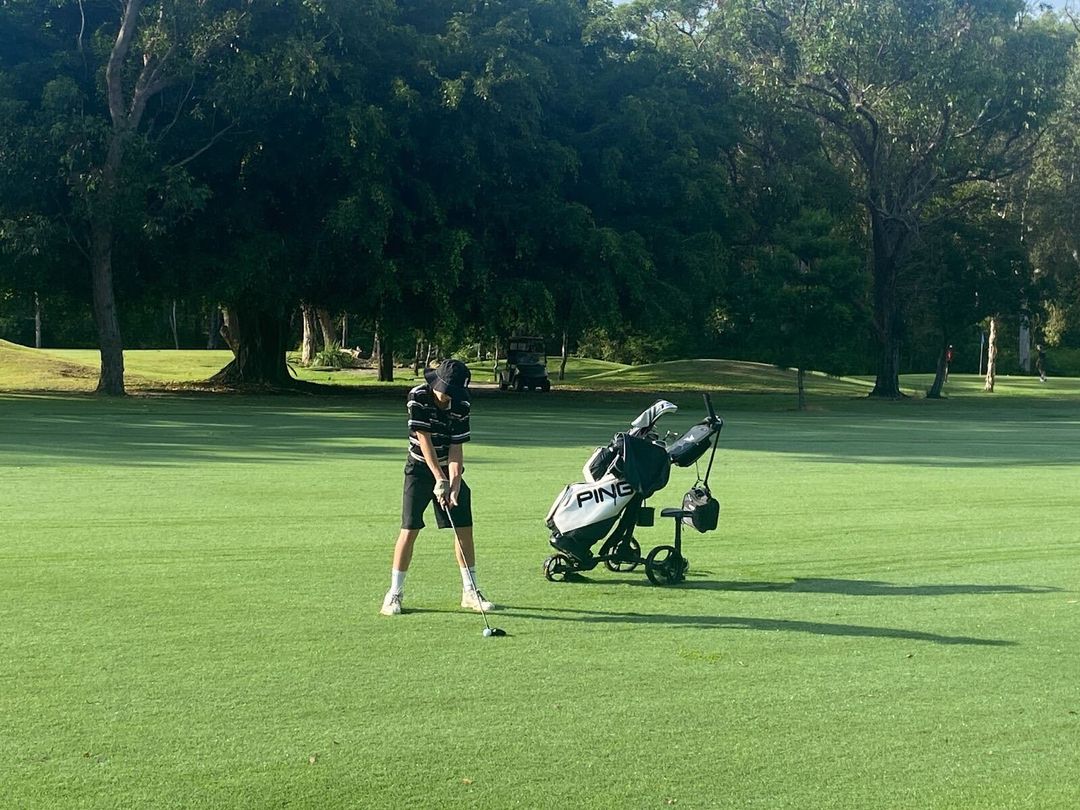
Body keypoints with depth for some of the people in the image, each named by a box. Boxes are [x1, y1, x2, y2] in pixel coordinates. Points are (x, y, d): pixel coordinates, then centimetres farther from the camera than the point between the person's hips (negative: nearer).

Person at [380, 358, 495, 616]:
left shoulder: (462, 406, -13)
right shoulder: (418, 397, -20)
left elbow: (456, 449, -14)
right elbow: (424, 440, -23)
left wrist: (453, 485, -24)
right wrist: (439, 480, -26)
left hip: (449, 469, 3)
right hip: (421, 468, -3)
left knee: (464, 528, -1)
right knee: (409, 529, -9)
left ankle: (470, 591, 9)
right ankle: (394, 593, 0)